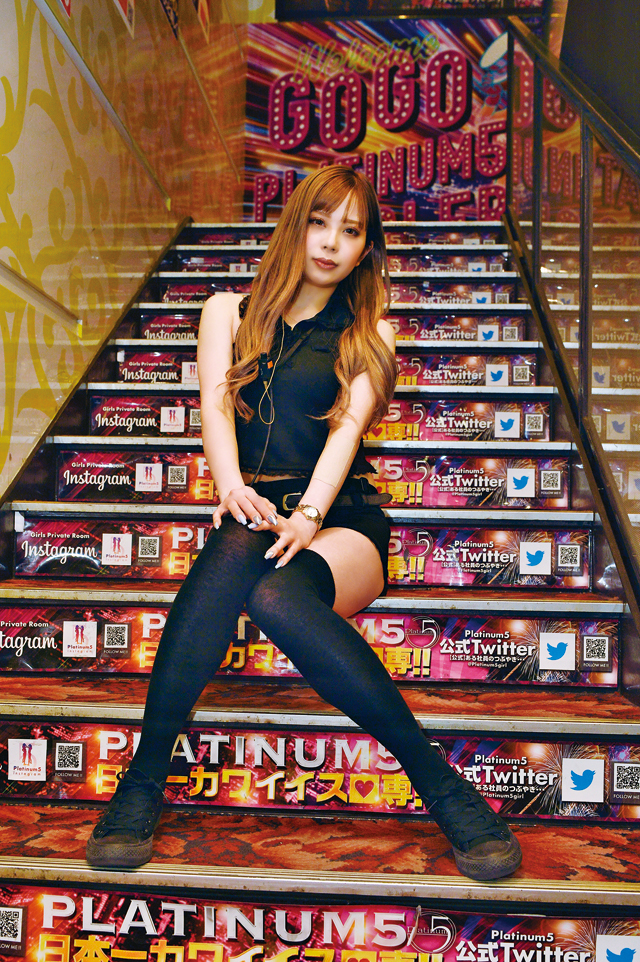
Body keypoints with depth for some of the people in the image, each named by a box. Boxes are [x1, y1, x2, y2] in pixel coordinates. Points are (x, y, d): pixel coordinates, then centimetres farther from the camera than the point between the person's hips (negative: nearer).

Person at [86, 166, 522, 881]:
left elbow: (348, 426, -3)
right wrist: (233, 487, -23)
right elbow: (216, 403, 0)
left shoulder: (370, 335, 15)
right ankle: (145, 775, -31)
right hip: (253, 511, 1)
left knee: (275, 593, -37)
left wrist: (308, 513, -24)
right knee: (237, 548, -38)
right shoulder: (229, 312, 19)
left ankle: (436, 780, -31)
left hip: (341, 518, -1)